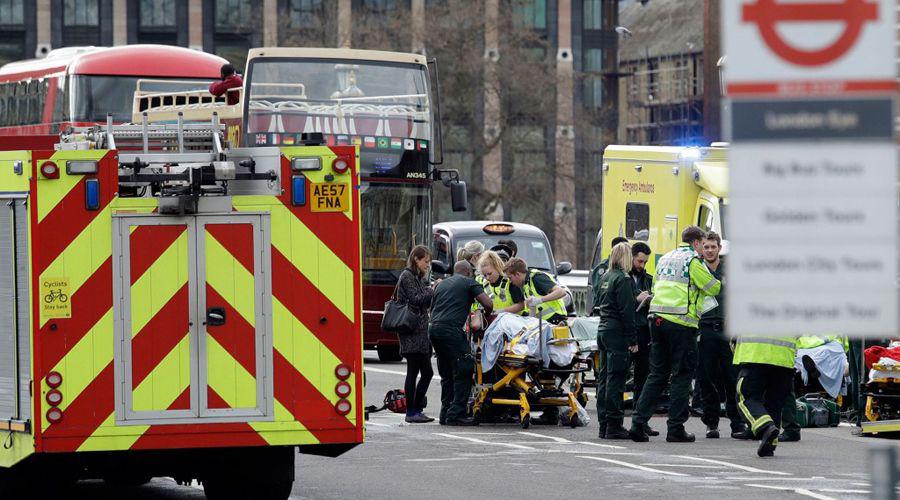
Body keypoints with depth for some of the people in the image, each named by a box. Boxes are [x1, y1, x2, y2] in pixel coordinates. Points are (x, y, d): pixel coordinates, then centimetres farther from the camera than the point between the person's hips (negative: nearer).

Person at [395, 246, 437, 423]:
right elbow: (415, 299, -14)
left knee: (427, 372, 9)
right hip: (411, 331, -10)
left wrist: (434, 291, 7)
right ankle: (411, 412, -4)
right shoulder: (407, 276, -6)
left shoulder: (418, 278, 21)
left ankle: (417, 410, 14)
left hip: (421, 331, 10)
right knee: (413, 372, -7)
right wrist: (432, 291, -6)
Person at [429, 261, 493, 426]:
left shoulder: (441, 284, 27)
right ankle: (456, 414, -11)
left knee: (446, 374, 14)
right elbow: (488, 304, -1)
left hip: (433, 328, 7)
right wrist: (486, 316, 19)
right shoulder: (469, 282, 7)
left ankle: (445, 415, 12)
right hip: (451, 329, -7)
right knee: (463, 372, -4)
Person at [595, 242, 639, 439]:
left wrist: (636, 300, 22)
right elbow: (626, 312, -16)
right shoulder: (623, 279, -12)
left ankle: (603, 425, 13)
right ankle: (613, 425, -7)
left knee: (604, 378, 10)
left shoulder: (605, 277, 13)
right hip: (617, 333, -8)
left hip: (603, 330, 8)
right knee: (615, 379, -7)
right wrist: (633, 339, -13)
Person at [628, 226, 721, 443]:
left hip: (657, 319, 7)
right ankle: (675, 428, -1)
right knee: (682, 375, 0)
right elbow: (714, 288, -3)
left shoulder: (664, 259, 18)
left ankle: (638, 422, 1)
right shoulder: (693, 261, -6)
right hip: (682, 323, -7)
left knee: (657, 374, 10)